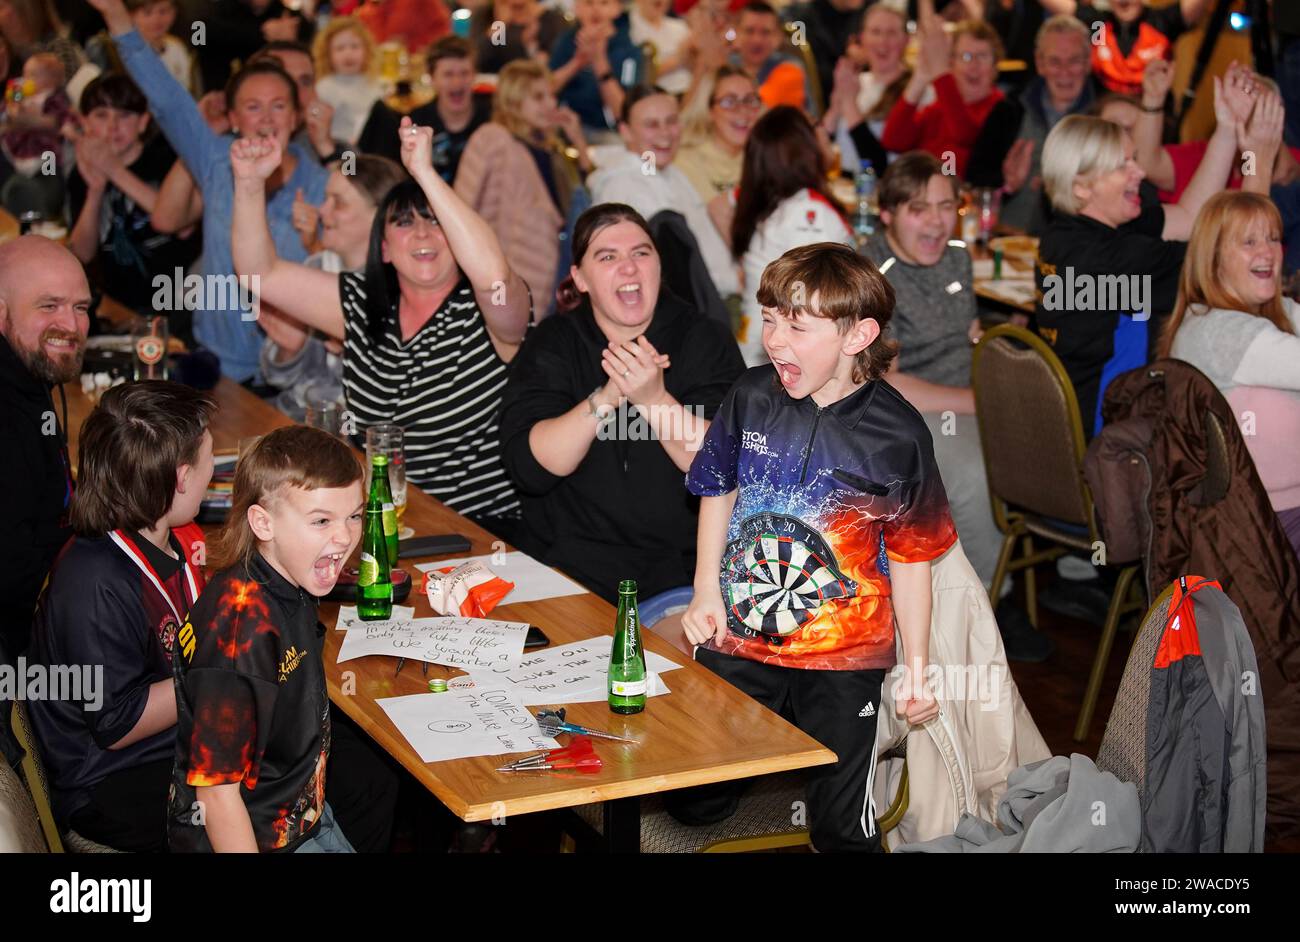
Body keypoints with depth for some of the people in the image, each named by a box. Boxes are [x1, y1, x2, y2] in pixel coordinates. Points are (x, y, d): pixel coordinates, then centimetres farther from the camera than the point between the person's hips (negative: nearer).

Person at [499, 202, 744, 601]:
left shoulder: (707, 340, 2)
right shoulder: (553, 343, 5)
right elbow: (526, 467, -9)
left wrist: (654, 399, -24)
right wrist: (606, 398, -21)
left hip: (685, 573, 0)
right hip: (573, 570, 1)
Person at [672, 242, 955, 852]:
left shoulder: (895, 434, -14)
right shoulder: (752, 397, -6)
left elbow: (911, 555, -4)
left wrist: (917, 666, -4)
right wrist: (707, 593, 1)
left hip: (843, 660, -3)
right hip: (737, 637, 3)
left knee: (840, 827, 3)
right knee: (692, 803, 12)